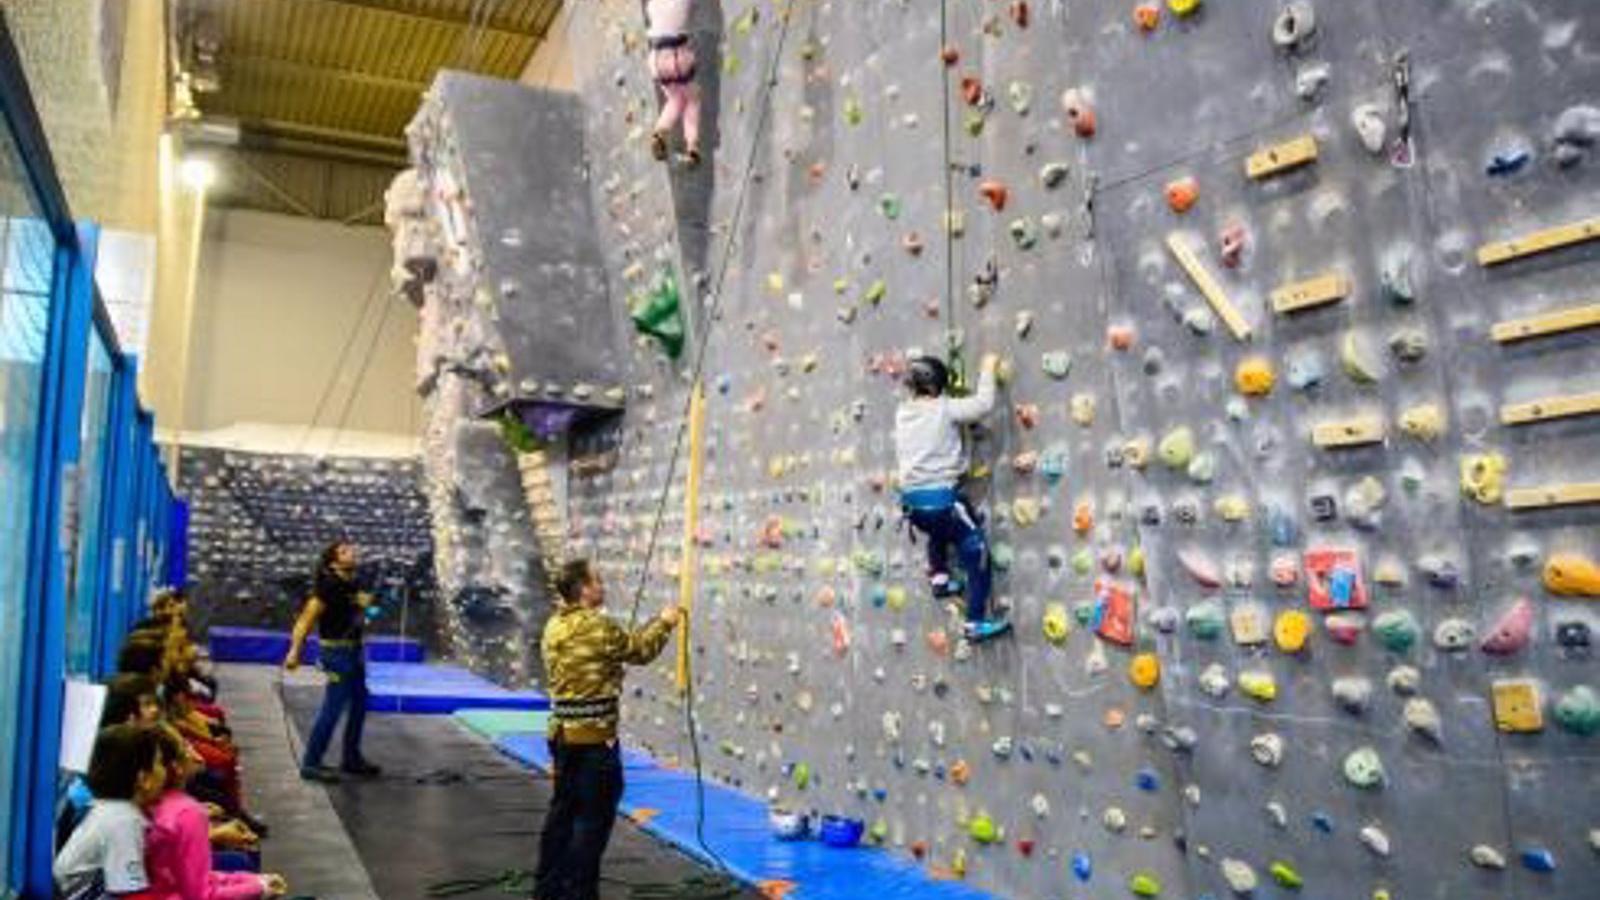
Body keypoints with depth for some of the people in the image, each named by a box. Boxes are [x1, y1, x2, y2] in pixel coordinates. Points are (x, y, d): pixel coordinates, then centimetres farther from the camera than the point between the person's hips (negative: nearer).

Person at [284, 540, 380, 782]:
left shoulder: (350, 584, 10)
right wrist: (295, 651, -23)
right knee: (333, 708, -7)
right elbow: (308, 617, -19)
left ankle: (352, 759, 27)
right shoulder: (329, 585, -15)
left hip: (353, 651, 9)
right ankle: (311, 764, 3)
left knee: (359, 704, 15)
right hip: (338, 651, -9)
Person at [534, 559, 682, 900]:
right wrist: (664, 623, 10)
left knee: (563, 809, 18)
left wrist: (654, 624, 21)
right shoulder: (598, 625, -17)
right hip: (594, 735, -9)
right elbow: (640, 650, -5)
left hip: (562, 731, 9)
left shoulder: (555, 626, 9)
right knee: (594, 817, 2)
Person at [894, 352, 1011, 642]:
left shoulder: (902, 413, 11)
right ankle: (976, 623, 4)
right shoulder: (943, 409, -7)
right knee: (978, 555, 5)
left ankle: (938, 577, 28)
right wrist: (988, 369, 4)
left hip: (911, 500, 7)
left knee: (938, 529, 41)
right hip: (941, 496, -7)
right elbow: (983, 404, -8)